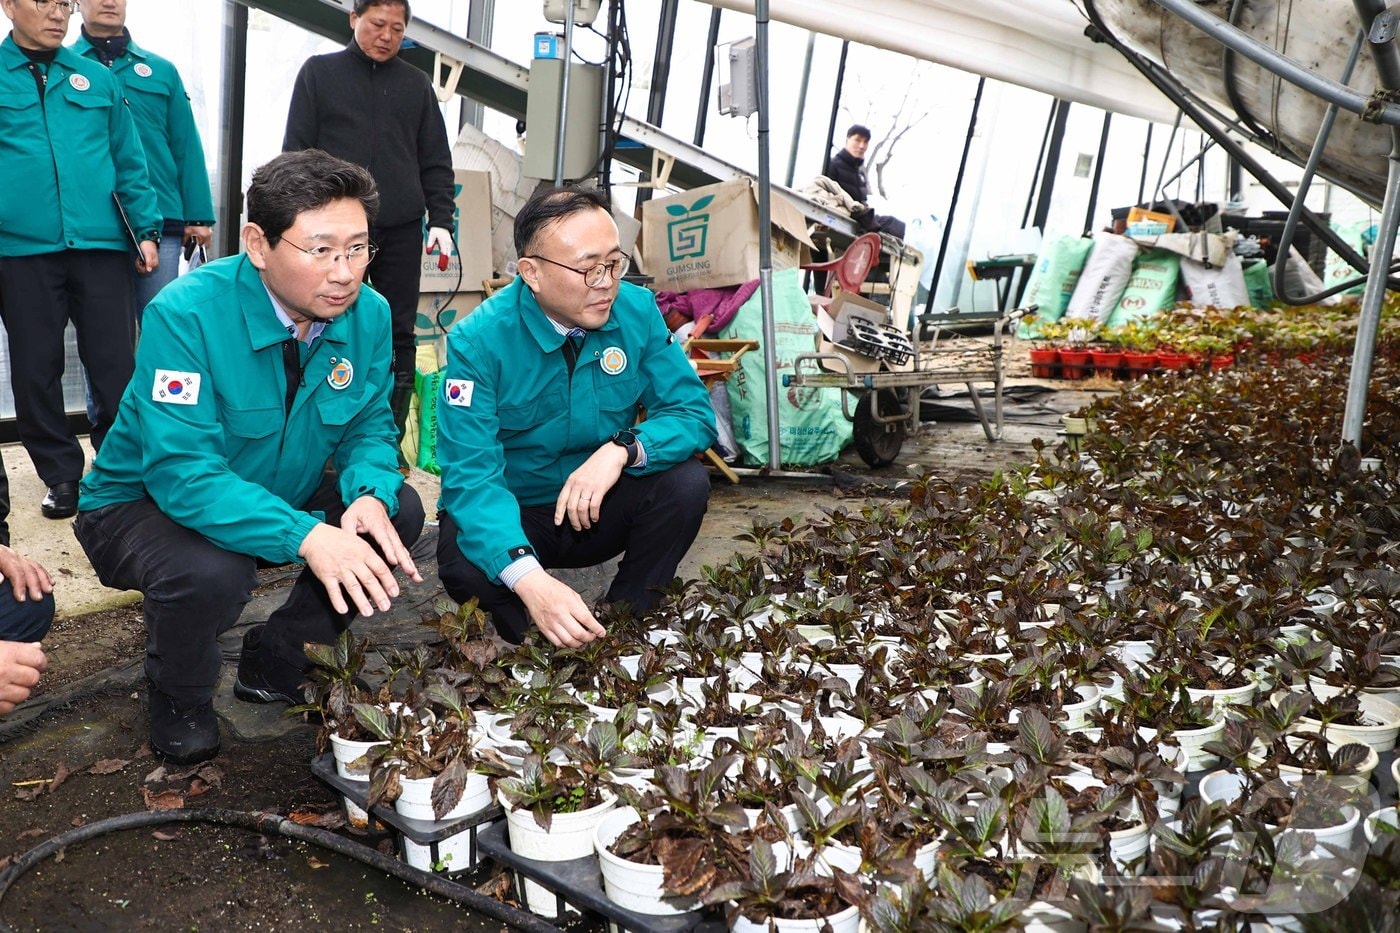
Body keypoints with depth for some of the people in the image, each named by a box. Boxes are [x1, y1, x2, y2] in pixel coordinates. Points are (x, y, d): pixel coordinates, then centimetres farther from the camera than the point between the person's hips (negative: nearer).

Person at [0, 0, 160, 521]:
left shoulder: (97, 79, 12)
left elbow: (128, 162, 13)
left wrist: (146, 228, 6)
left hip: (100, 244, 1)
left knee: (115, 365, 1)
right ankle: (61, 474, 20)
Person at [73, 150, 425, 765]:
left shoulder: (368, 314, -12)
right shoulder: (187, 314, -29)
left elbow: (370, 426, -4)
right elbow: (181, 471, -35)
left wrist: (369, 495, -29)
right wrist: (306, 535, -48)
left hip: (279, 498, 6)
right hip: (143, 504, -5)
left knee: (399, 511, -15)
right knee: (208, 572, -36)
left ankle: (275, 662, 6)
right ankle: (179, 701, 1)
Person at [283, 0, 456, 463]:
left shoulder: (416, 85, 13)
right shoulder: (319, 72, 7)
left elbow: (436, 163, 12)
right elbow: (296, 152, 5)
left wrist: (441, 221, 0)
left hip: (401, 233, 2)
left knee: (398, 337, 3)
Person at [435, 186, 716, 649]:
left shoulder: (638, 311, -11)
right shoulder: (478, 341, -22)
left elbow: (693, 413, -11)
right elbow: (471, 474, -29)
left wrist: (622, 450, -34)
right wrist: (528, 579, -47)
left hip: (601, 509, 4)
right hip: (512, 514, -3)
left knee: (686, 482, -24)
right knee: (467, 568, -34)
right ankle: (535, 641, -1)